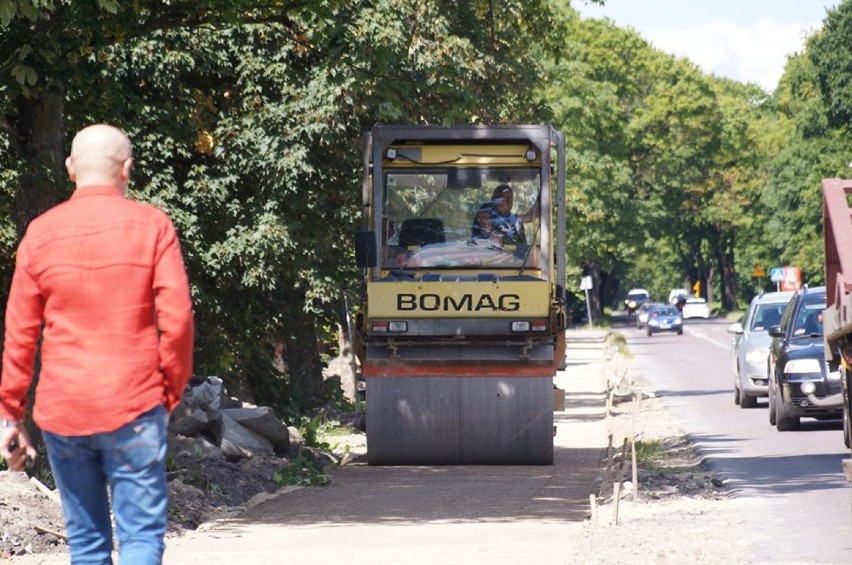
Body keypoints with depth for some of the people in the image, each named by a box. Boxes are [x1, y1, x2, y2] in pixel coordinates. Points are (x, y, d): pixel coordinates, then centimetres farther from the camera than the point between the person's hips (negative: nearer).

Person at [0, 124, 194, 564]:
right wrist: (172, 391, 6)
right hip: (133, 408, -2)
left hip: (61, 411, 2)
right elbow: (177, 318, -7)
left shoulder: (41, 233, 3)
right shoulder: (151, 226, -2)